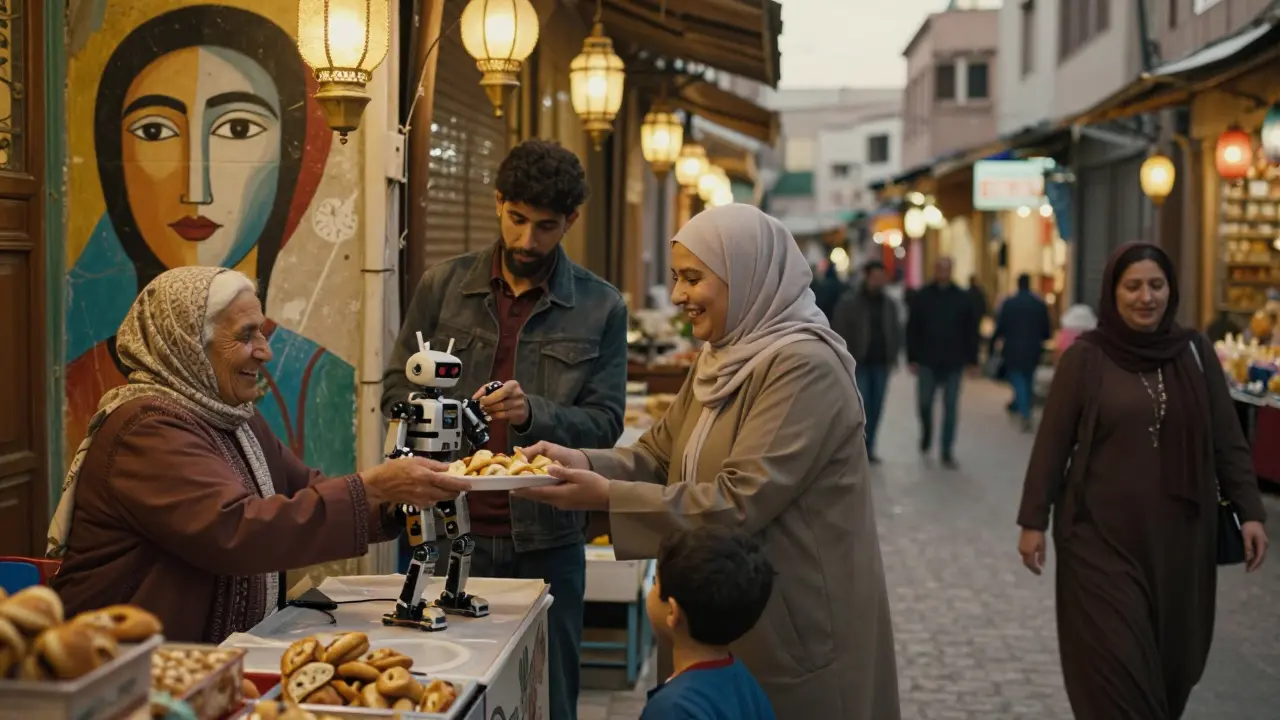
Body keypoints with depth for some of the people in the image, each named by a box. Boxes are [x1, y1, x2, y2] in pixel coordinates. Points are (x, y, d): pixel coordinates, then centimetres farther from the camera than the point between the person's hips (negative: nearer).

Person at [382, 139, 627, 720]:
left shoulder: (600, 308, 0)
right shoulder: (443, 285, 4)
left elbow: (605, 422, -4)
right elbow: (396, 386, 8)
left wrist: (533, 411, -22)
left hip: (546, 538, -1)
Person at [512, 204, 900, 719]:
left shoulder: (804, 367, -20)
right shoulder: (723, 358, 10)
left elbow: (739, 502, -25)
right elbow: (657, 455, 6)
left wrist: (607, 497, -25)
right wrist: (582, 463, -13)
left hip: (795, 623, -8)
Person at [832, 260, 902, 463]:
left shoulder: (889, 304, 11)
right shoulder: (849, 301, -3)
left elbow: (896, 331, 18)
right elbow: (838, 331, -4)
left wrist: (892, 356, 7)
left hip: (881, 364, 5)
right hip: (858, 363, -4)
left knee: (876, 408, 6)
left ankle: (868, 448, 15)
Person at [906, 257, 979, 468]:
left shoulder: (963, 299, 2)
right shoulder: (921, 297, 1)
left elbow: (971, 331, 4)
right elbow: (912, 330, 1)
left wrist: (972, 360, 0)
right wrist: (912, 358, -3)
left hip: (953, 363, 0)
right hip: (927, 363, 0)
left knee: (951, 408, 2)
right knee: (925, 404, 3)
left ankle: (947, 452, 8)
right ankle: (926, 435, 33)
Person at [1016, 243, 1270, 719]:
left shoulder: (1195, 352, 4)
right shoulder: (1085, 357, -4)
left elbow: (1227, 440, 7)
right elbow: (1052, 443, -1)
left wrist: (1249, 512, 0)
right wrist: (1033, 520, -3)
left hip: (1179, 532, 3)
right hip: (1103, 533, -3)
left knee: (1173, 659, 8)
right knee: (1116, 663, -5)